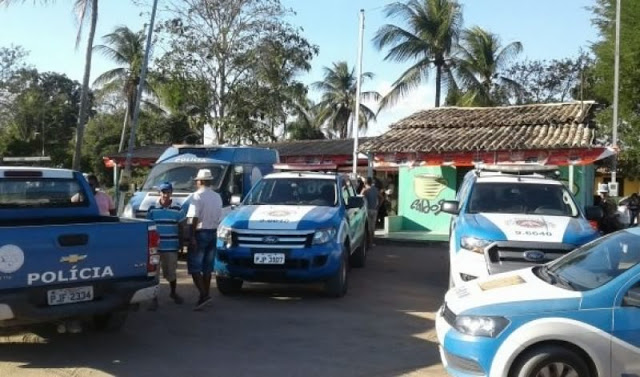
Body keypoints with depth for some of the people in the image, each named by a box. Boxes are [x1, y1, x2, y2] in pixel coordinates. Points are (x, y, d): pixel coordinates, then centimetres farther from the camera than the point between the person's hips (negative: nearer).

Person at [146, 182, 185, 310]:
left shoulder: (177, 209, 2)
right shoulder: (152, 209, 1)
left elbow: (180, 228, 7)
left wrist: (180, 244, 5)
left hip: (171, 247, 1)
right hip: (155, 246, 0)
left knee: (171, 272, 10)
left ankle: (173, 293, 34)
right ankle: (154, 299, 8)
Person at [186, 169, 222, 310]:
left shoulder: (197, 196, -13)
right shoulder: (217, 197, 9)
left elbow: (194, 218, -18)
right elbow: (219, 218, 9)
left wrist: (192, 237, -17)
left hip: (201, 233, -7)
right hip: (213, 233, 7)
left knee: (194, 266, -3)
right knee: (207, 267, 13)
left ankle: (204, 295, -15)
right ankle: (206, 295, 17)